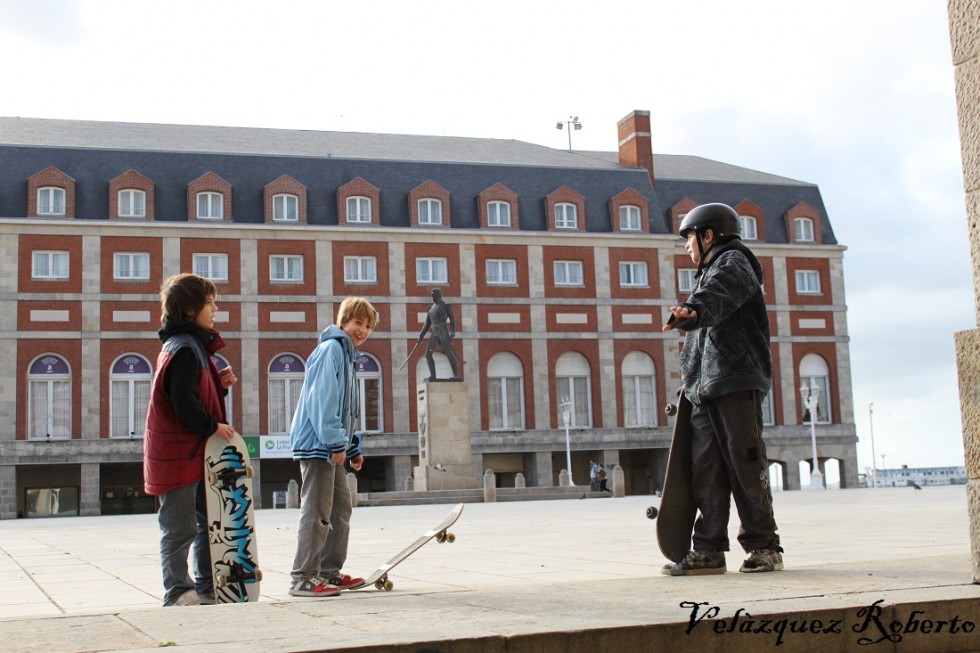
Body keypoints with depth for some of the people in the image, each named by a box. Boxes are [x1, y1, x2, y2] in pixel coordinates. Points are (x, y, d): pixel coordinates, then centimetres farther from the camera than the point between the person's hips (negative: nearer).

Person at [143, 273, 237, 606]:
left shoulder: (194, 345, 15)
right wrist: (213, 426, -14)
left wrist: (220, 383, 4)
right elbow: (183, 403, -23)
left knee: (208, 520, 14)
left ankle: (207, 587, 21)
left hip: (195, 450, 11)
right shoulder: (183, 348, -16)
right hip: (178, 452, -11)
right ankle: (179, 591, 6)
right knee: (181, 526, -2)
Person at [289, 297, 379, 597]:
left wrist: (352, 448, 20)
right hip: (318, 443, -11)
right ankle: (303, 578, -3)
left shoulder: (346, 354, 20)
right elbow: (321, 399, -20)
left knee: (341, 507, 15)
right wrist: (336, 442, -22)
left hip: (332, 447, 11)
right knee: (317, 511, -8)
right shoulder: (331, 349, -11)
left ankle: (330, 572, 23)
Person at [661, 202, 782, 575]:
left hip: (737, 383, -9)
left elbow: (719, 294, -24)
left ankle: (764, 547, 0)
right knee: (705, 471, 2)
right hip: (704, 389, 9)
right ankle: (709, 550, 3)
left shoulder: (734, 262, 1)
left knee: (745, 465, -7)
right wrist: (688, 378, 15)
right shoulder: (708, 274, 30)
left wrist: (693, 309, -44)